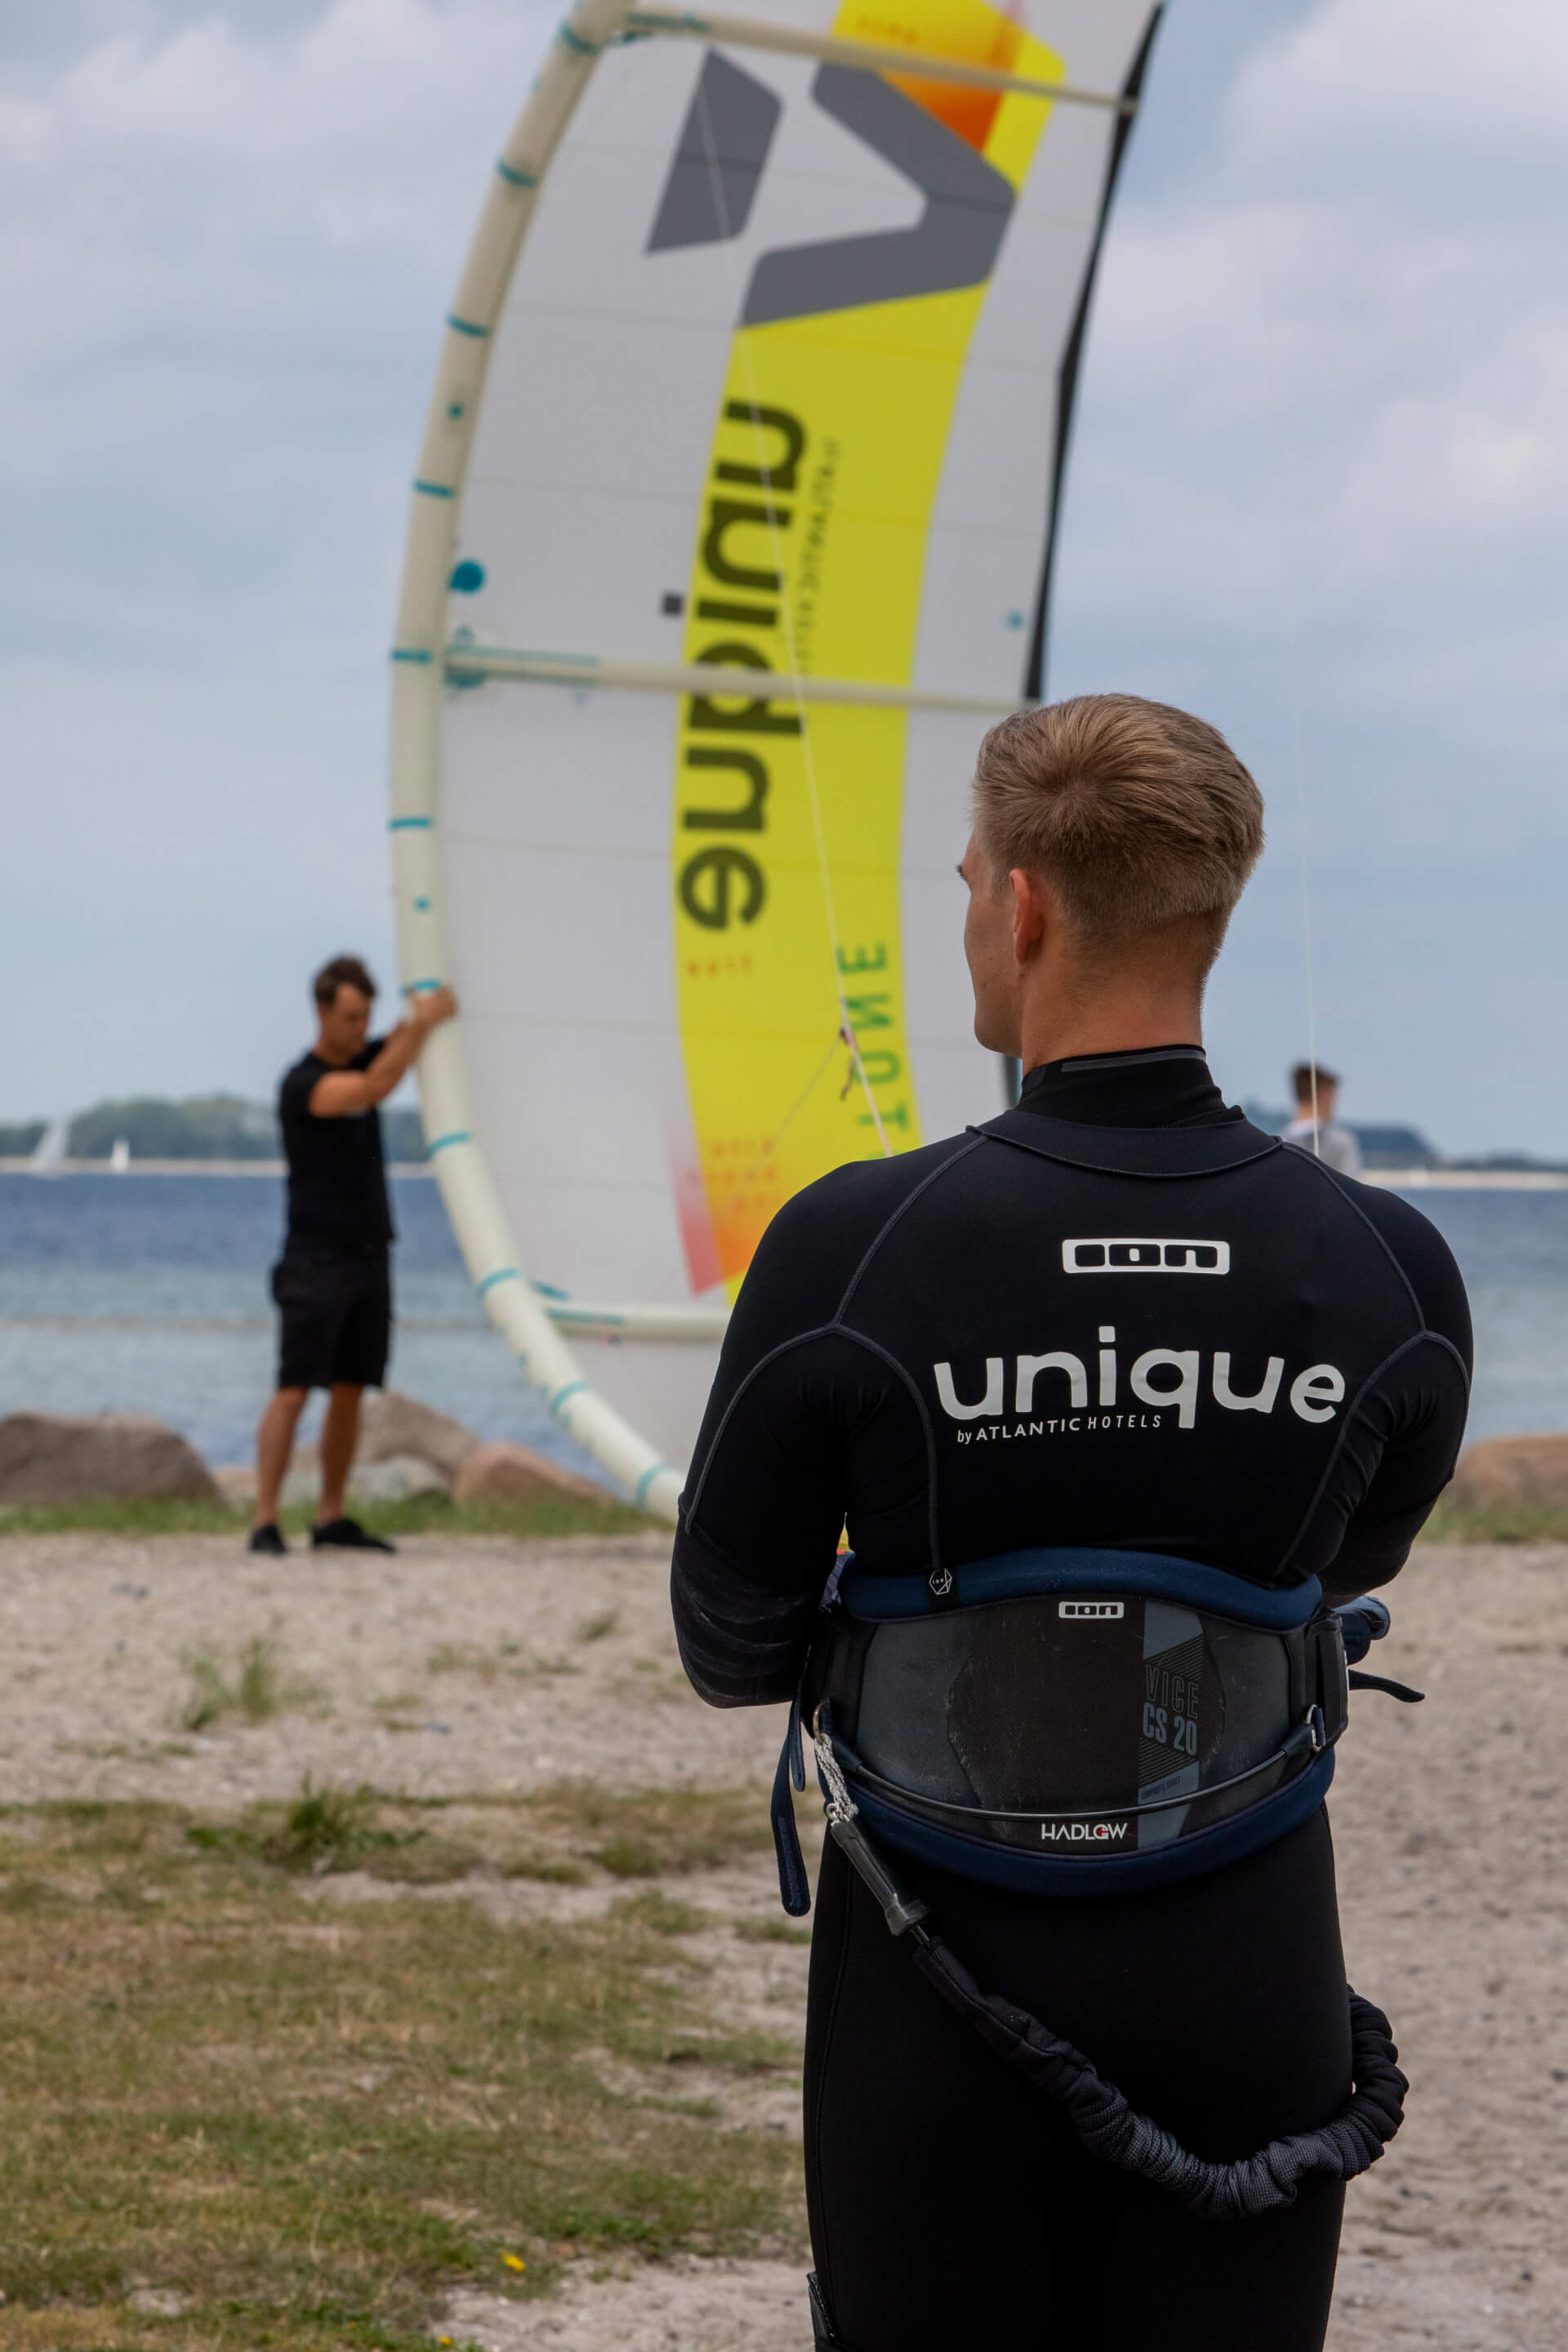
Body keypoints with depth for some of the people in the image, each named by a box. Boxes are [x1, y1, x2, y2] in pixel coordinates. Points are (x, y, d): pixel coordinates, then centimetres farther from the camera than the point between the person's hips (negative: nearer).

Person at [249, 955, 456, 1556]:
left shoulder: (366, 1057, 13)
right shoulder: (303, 1084, -12)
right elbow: (373, 1089, -26)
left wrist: (430, 1007, -13)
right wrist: (420, 1024, -23)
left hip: (370, 1254, 8)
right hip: (317, 1258, -8)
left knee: (350, 1390, 7)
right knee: (294, 1390, -12)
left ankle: (331, 1518, 12)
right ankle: (265, 1522, -15)